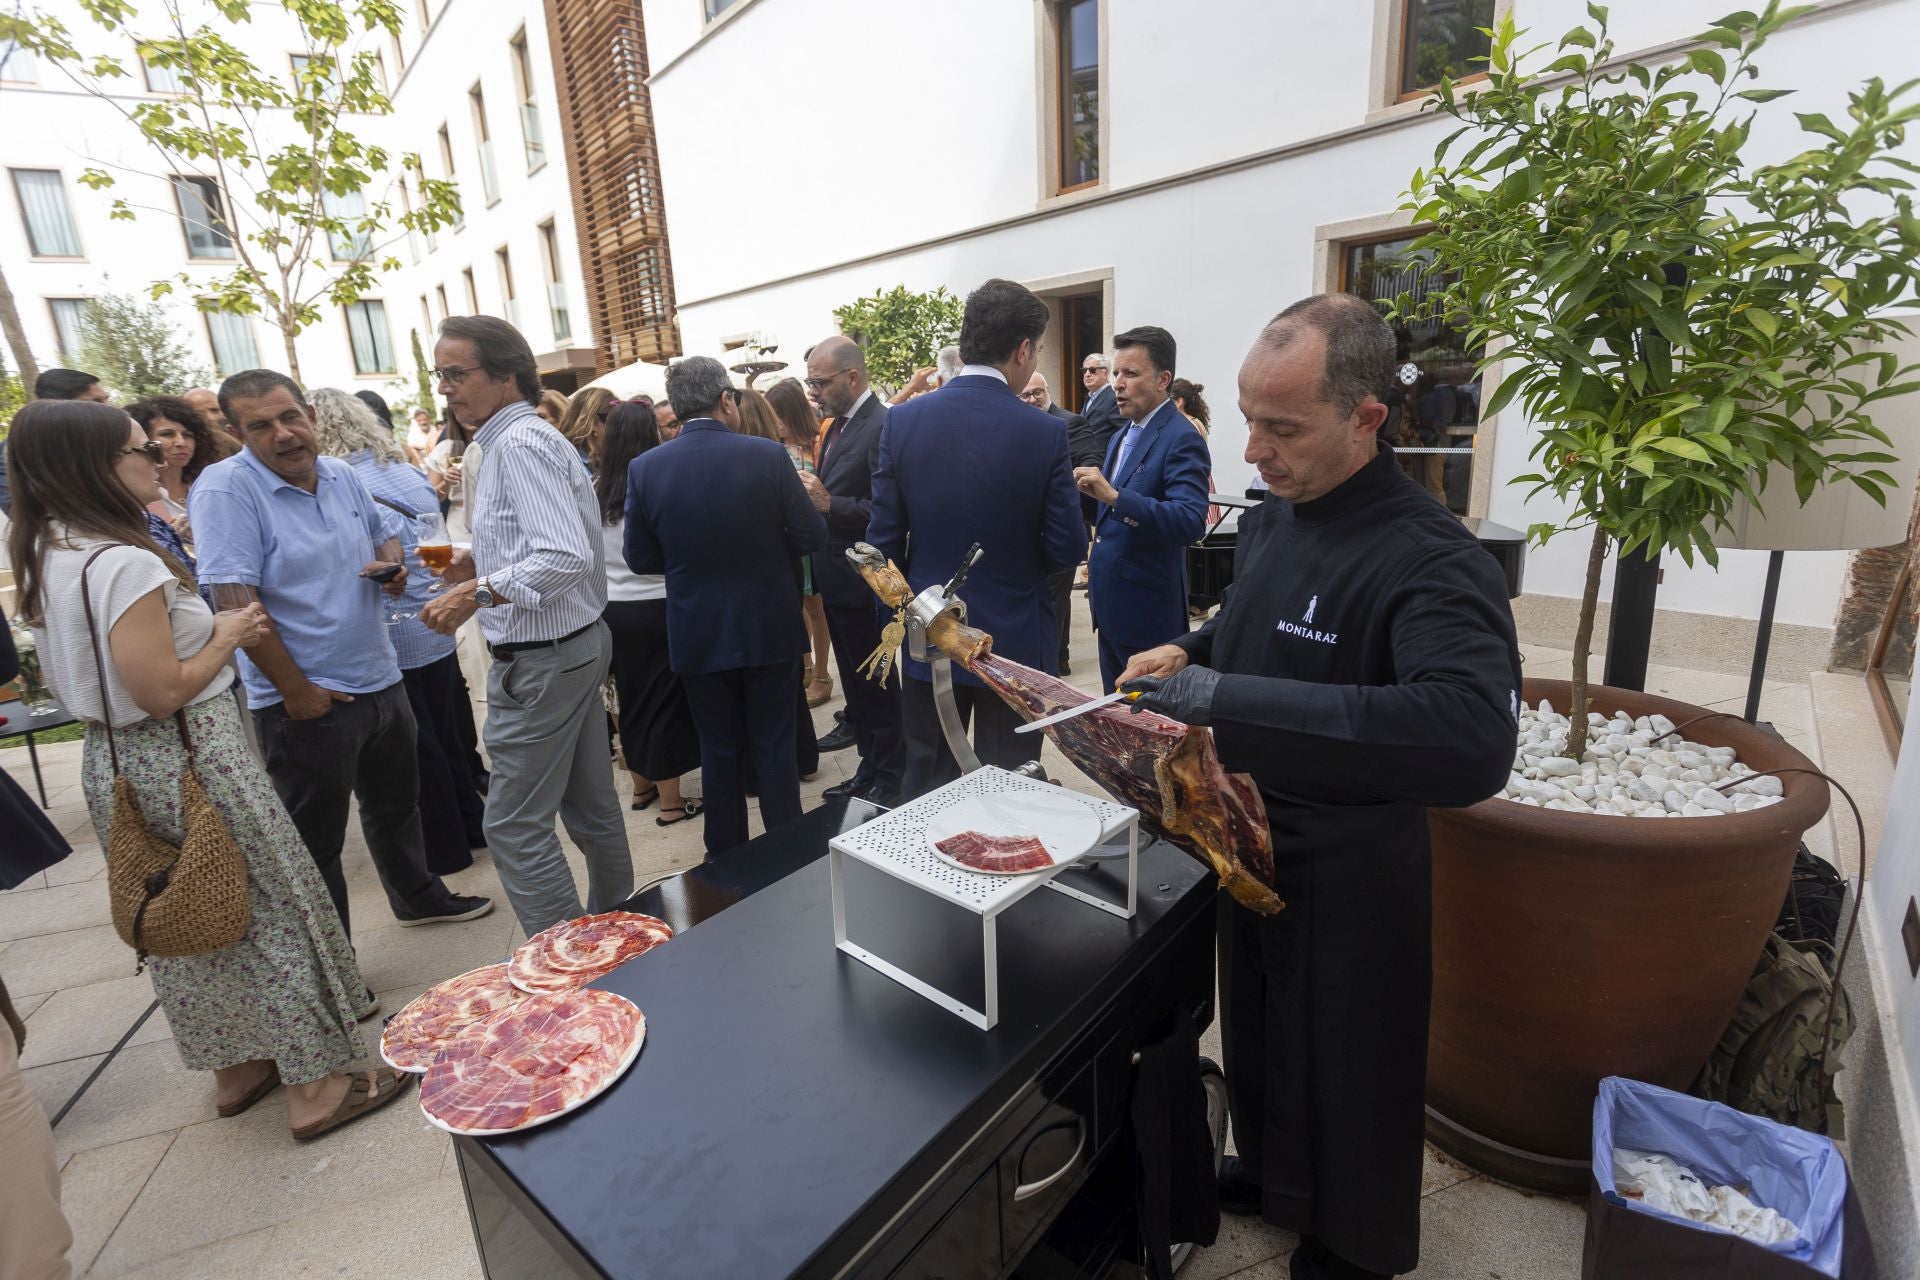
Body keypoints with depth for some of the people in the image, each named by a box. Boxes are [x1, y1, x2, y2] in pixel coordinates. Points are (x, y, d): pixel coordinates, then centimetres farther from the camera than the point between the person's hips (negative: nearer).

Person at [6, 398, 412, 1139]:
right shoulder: (124, 564, -22)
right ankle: (315, 1086, 16)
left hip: (114, 763, 9)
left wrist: (210, 627, 9)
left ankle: (234, 1067, 38)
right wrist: (227, 638, -9)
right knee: (272, 911, 4)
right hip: (186, 761, -9)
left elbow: (111, 664, 14)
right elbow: (161, 693, -23)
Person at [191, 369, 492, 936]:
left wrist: (393, 564, -3)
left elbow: (383, 533, 22)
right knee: (316, 843, 8)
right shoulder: (226, 489, -16)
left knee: (396, 804, 25)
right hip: (307, 701, -7)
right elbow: (233, 600, -20)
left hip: (380, 681, 7)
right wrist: (295, 690, -19)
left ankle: (418, 896, 48)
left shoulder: (342, 474, 5)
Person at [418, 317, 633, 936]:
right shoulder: (530, 438, 16)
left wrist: (479, 591, -23)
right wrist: (485, 561, 12)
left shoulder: (520, 444, -16)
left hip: (541, 661, -10)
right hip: (579, 643, 10)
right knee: (591, 808, 18)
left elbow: (568, 557, -27)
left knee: (515, 827, -3)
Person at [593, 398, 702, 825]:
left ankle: (642, 786, 31)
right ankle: (671, 801, 12)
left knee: (632, 697, 17)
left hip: (612, 609, 5)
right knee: (665, 700, 4)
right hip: (657, 607, -5)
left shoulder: (595, 490, 3)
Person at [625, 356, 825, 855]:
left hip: (699, 636, 2)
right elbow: (811, 536, -8)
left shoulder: (645, 469, -7)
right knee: (774, 749, 11)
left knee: (719, 750, 16)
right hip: (770, 629, -1)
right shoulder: (768, 455, -13)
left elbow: (640, 559, 0)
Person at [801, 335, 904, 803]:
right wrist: (811, 496, -2)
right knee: (856, 681, 18)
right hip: (836, 577, 9)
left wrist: (829, 504, -26)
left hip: (863, 583, -9)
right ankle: (869, 768, 32)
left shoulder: (883, 426, -16)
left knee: (875, 684, 4)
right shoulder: (838, 425, 13)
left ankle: (887, 779, 20)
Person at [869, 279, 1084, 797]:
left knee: (928, 792, 17)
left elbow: (884, 540, -4)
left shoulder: (904, 420, -6)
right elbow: (1065, 550, -10)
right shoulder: (1045, 431, -12)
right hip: (1014, 641, -2)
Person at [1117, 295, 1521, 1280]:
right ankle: (1269, 1173, 56)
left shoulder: (1430, 561, -27)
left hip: (1349, 875, -7)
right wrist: (1189, 653, -5)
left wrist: (1226, 701, -44)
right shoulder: (1270, 518, -1)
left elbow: (1474, 742, -42)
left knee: (1343, 1073, 17)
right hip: (1248, 839, 7)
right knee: (1254, 1029, 27)